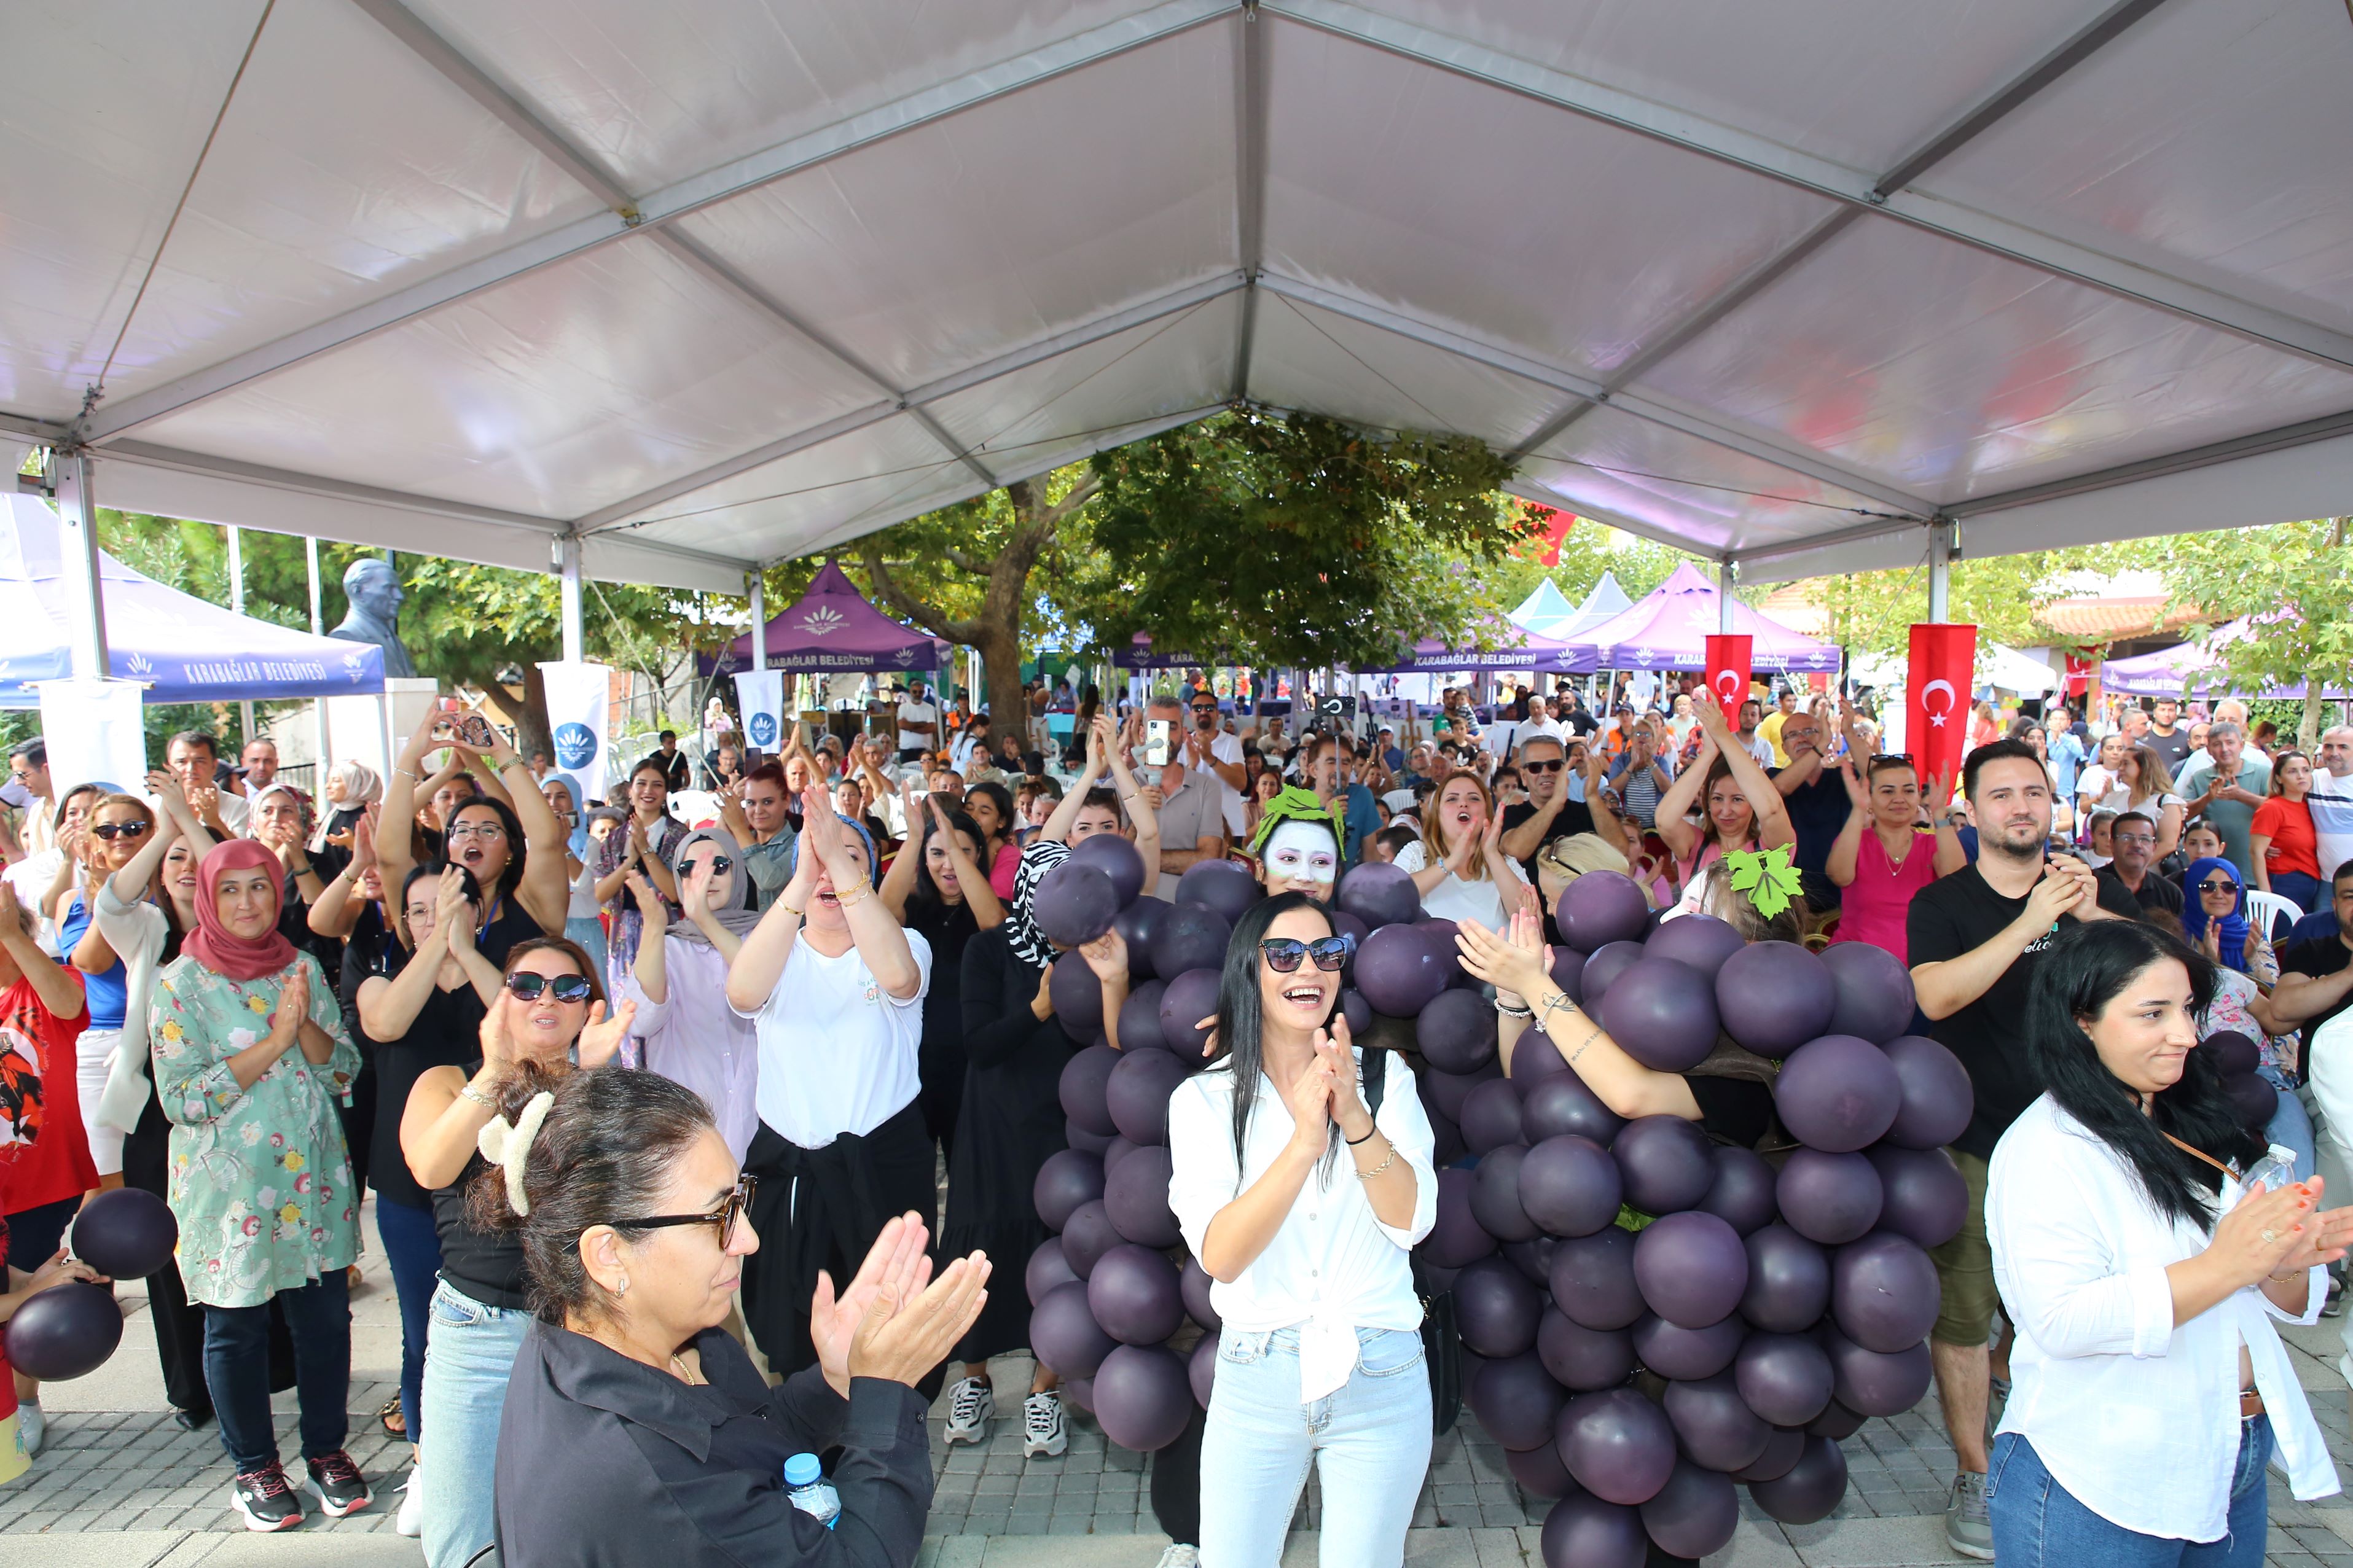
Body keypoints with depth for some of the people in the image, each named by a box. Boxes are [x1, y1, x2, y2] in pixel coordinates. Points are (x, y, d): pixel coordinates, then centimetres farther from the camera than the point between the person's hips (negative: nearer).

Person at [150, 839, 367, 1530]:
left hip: (314, 1175, 3)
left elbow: (345, 1068, 3)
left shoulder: (303, 967, 5)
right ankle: (254, 1466, 28)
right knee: (237, 1327, 9)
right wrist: (274, 1040, -19)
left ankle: (327, 1449, 26)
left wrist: (305, 1025, -15)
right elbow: (183, 1099, -12)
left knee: (326, 1317, 8)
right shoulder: (181, 984, -6)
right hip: (229, 1183, -3)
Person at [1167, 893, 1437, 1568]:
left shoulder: (1386, 1076, -2)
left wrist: (1356, 1118, -29)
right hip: (1255, 1380, 0)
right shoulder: (1203, 1099, -6)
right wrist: (1304, 1141, -29)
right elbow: (1219, 1255, -17)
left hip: (1380, 1381, 1)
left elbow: (1411, 1220, -13)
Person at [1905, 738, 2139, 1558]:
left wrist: (2094, 915, -22)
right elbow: (1935, 996, -22)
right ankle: (1975, 1476, 16)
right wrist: (2031, 922, -27)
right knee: (1963, 1310, 2)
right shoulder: (1942, 903, -5)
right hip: (1974, 1137, -3)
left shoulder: (2096, 890, 5)